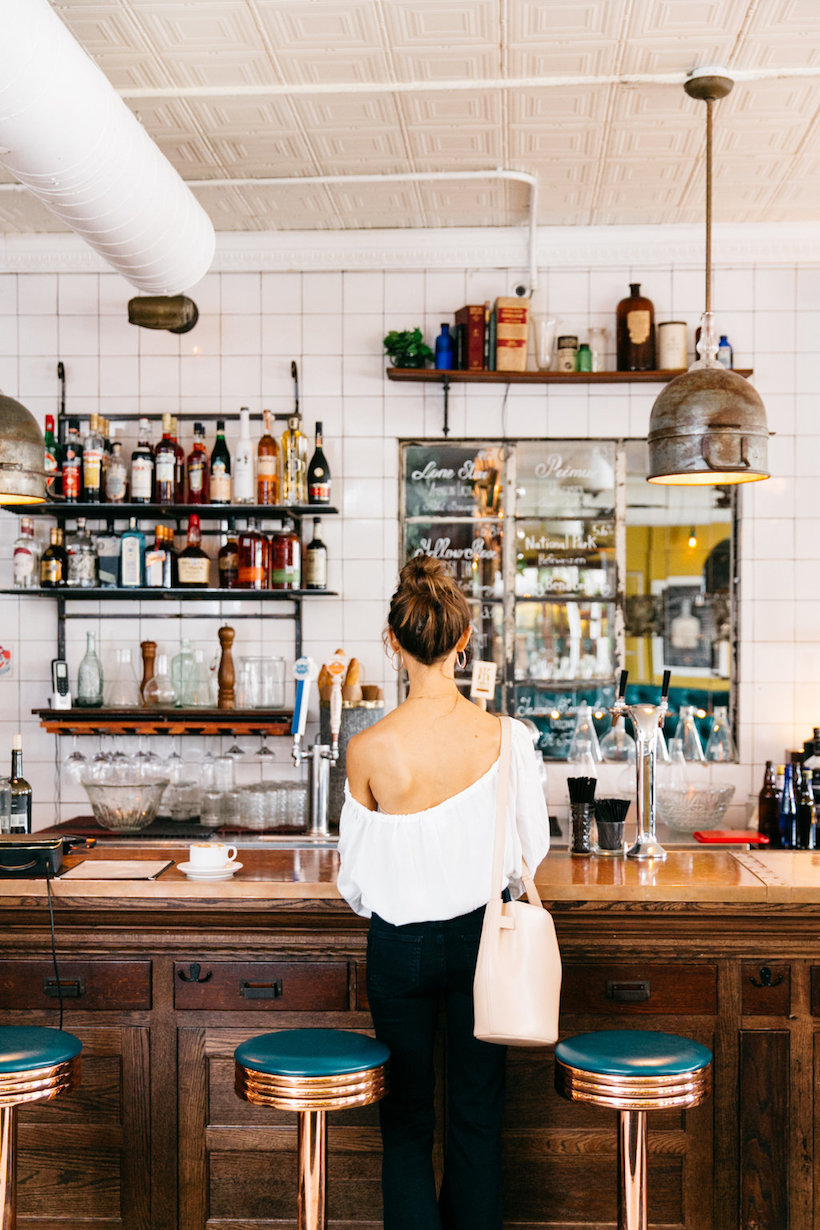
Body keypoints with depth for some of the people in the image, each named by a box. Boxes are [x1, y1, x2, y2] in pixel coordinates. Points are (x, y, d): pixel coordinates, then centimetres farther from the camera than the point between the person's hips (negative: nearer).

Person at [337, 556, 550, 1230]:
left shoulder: (369, 750, -19)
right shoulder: (506, 736, -16)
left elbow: (355, 876, -6)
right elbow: (533, 846, -2)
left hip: (401, 945, -1)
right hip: (483, 937, 1)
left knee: (407, 1118, 17)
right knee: (478, 1112, 17)